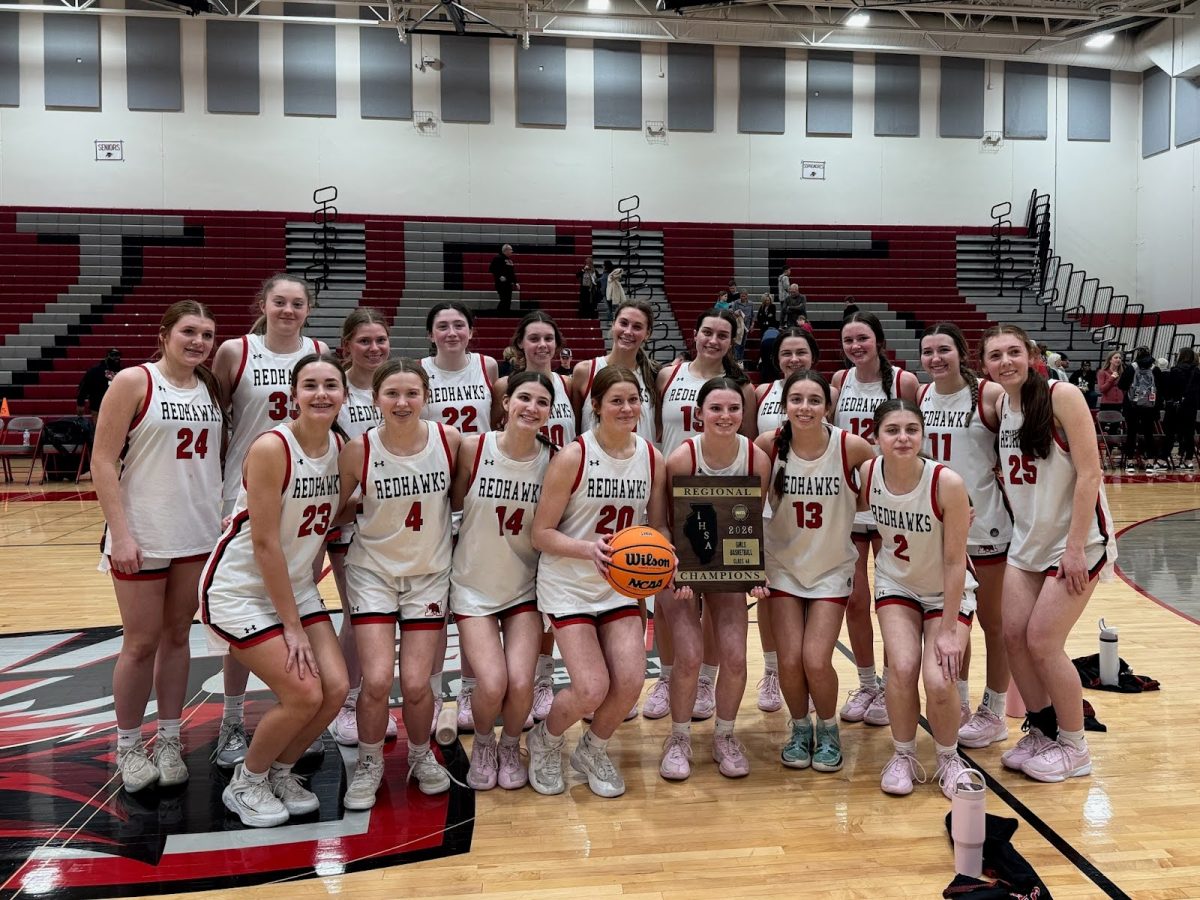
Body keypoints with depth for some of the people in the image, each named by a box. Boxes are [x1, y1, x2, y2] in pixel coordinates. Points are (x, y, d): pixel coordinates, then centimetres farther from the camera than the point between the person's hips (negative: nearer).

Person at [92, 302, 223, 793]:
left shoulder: (211, 387, 7)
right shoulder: (134, 382, -9)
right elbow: (103, 462, -11)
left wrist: (223, 514, 4)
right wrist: (120, 534, -16)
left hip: (199, 534, 5)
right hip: (142, 538, -5)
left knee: (177, 635, 12)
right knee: (141, 642, 5)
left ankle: (169, 740, 23)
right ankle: (128, 747, 21)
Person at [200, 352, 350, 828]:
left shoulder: (340, 447, -1)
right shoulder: (272, 448, -22)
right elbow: (265, 543, -21)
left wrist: (301, 614, 4)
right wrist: (292, 627, -17)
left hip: (296, 587, 7)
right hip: (240, 590, -6)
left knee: (336, 688, -5)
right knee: (304, 695, -13)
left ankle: (280, 772, 22)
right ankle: (245, 784, 15)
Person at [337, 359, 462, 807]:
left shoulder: (450, 439, -12)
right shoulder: (359, 450, -15)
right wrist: (364, 508, -13)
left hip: (430, 573, 1)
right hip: (373, 571, -1)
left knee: (416, 684, -4)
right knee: (377, 680, -12)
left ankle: (421, 756, 27)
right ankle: (369, 765, 17)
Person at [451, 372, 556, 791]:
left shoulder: (553, 460, -9)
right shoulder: (473, 447, -13)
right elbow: (453, 503, 0)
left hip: (524, 587, 1)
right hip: (474, 586, -1)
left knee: (521, 684, -13)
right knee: (492, 684, -15)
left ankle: (510, 747, 22)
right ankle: (483, 744, 20)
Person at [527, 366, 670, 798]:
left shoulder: (652, 458, -1)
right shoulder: (573, 456, -16)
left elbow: (657, 526, 10)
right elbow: (541, 534, -14)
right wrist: (588, 548, -30)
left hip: (621, 586, 5)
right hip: (568, 585, -4)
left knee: (630, 681, -8)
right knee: (592, 688, -13)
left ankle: (592, 751, 25)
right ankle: (545, 741, 22)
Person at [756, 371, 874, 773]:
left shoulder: (851, 447, -17)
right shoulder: (768, 444, -15)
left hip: (832, 568, -1)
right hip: (783, 565, 1)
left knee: (816, 661, -9)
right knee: (790, 661, -5)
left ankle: (828, 730, 22)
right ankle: (799, 728, 26)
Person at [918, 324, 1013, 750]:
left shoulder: (990, 395, -12)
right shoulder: (919, 397, 4)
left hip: (985, 523, -5)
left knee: (991, 620, 9)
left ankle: (993, 714, 23)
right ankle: (959, 706, 31)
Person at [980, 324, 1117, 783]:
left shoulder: (1062, 396, -15)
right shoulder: (1000, 406, 4)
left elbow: (1089, 475, -18)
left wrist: (1075, 548, -20)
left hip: (1077, 540, -6)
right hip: (1027, 540, 6)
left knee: (1042, 642, -5)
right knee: (1013, 635, 3)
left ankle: (1073, 747, 15)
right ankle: (1041, 732, 23)